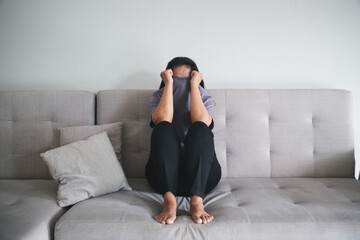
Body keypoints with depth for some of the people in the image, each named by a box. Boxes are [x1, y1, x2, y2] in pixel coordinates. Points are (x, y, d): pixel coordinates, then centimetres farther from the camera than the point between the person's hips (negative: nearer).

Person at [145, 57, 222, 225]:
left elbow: (202, 121, -13)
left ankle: (197, 200, -38)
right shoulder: (158, 97, 13)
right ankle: (169, 200, -40)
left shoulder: (205, 99, 14)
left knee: (200, 127, -26)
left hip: (201, 172, 0)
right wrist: (169, 83, -7)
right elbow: (162, 119, -13)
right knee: (163, 127, -26)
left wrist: (193, 85, -7)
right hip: (164, 171, 0)